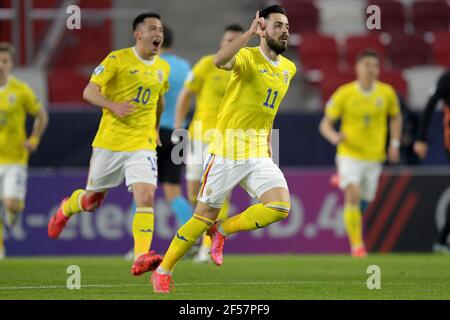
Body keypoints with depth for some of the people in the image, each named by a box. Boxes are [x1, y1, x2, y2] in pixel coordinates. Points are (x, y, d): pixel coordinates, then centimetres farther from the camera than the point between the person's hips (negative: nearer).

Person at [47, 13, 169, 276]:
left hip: (142, 145, 3)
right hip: (110, 142, -3)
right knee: (92, 200, 12)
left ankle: (142, 258, -24)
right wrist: (113, 105, -29)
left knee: (146, 197, -19)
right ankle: (65, 210, 47)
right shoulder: (118, 59, -8)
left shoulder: (163, 68, 9)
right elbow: (89, 92, -12)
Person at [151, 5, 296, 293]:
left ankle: (222, 231, 7)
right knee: (204, 217, -1)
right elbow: (220, 61, -36)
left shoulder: (289, 69, 10)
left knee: (280, 207, -15)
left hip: (259, 153, 6)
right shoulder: (249, 57, -12)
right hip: (228, 151, -6)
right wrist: (250, 33, -38)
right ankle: (163, 271, 16)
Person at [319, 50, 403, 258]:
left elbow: (396, 117, 17)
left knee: (365, 200, 12)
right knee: (353, 196, -20)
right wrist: (334, 137, -27)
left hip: (374, 156, 4)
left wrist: (395, 144, 5)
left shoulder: (387, 93, -2)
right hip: (349, 154, -3)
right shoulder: (344, 94, -10)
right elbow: (325, 124, -5)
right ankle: (356, 245, -16)